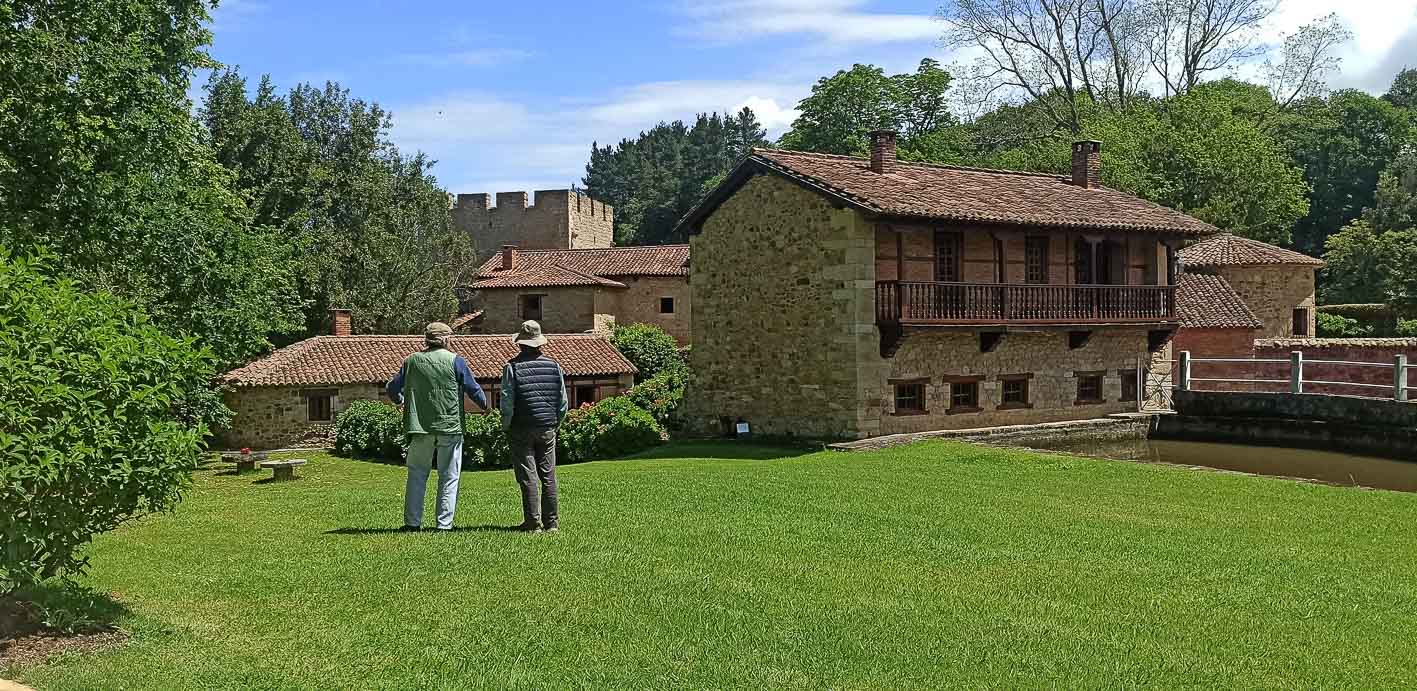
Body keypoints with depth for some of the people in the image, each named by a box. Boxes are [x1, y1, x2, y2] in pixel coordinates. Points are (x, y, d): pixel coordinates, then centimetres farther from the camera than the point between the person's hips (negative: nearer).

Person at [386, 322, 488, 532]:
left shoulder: (412, 361, 6)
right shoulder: (455, 361, -3)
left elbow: (392, 388, 13)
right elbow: (473, 388, 0)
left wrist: (401, 401, 35)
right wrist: (485, 405, 19)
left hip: (420, 428, 3)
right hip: (450, 427, -2)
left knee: (417, 475, 11)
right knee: (448, 477, 5)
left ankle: (412, 522, 9)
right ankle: (444, 524, 4)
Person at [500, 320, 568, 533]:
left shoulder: (512, 367, -8)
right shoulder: (553, 365, 4)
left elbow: (507, 403, -11)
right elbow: (563, 402, 6)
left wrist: (506, 428, 2)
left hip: (521, 430, -3)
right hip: (547, 428, 3)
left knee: (528, 477, 0)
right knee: (548, 476, 8)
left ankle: (533, 522, 1)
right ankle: (551, 522, 10)